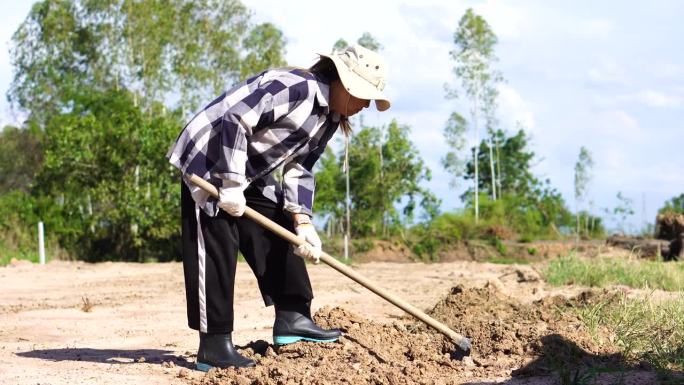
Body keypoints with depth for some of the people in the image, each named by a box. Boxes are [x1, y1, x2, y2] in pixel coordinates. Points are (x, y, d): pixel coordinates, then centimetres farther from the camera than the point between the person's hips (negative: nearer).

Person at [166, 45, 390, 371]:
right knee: (216, 252, -10)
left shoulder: (329, 120, 5)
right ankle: (213, 347, -7)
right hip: (210, 162, -10)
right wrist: (231, 183, -28)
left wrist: (302, 221, -9)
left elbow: (298, 170, 5)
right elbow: (234, 120, -29)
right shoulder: (295, 87, -25)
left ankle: (292, 318, 11)